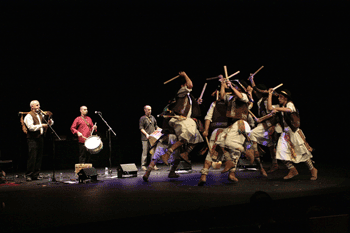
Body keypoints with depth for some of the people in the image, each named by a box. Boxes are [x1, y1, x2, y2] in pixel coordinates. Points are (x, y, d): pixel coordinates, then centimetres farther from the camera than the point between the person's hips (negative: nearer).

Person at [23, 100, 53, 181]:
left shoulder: (40, 114, 17)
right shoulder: (29, 116, -6)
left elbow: (46, 122, 25)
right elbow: (31, 127, -19)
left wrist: (50, 122, 2)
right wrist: (41, 125, -20)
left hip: (40, 137, 7)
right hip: (32, 139, -7)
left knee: (39, 158, 7)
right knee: (32, 157, -10)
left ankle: (35, 175, 14)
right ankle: (28, 175, -4)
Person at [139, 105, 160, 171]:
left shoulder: (152, 117, 17)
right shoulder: (142, 118, 1)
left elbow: (156, 126, 24)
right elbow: (141, 128, -5)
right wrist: (146, 134, -17)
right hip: (145, 138, -5)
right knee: (145, 152, -4)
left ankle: (153, 165, 5)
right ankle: (143, 165, 2)